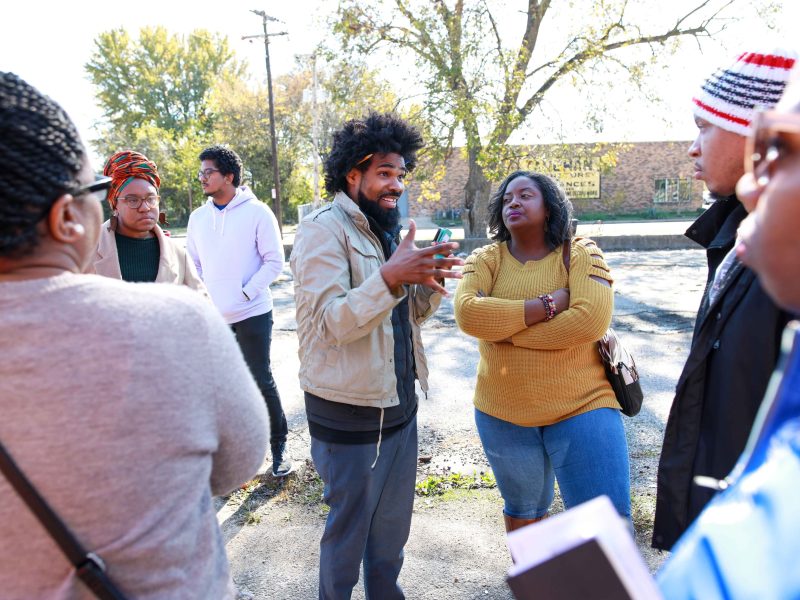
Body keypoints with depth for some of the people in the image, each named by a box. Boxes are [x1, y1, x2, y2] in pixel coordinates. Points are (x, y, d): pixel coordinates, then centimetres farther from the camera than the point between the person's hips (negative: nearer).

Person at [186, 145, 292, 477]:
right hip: (213, 317, 5)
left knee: (261, 380, 1)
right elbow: (193, 263, 15)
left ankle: (279, 444, 16)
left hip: (252, 313, -5)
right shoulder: (198, 217, 8)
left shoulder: (257, 212, -7)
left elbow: (274, 261, -7)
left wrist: (246, 292, -15)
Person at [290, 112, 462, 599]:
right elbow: (329, 324, -25)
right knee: (348, 529, 12)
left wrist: (430, 283, -8)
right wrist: (389, 277, -37)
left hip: (400, 406, 8)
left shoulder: (390, 231, 10)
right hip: (349, 415, -7)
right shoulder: (324, 231, -15)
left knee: (393, 523, 22)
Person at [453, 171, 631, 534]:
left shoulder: (580, 253, -5)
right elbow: (467, 313, -19)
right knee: (522, 510, 22)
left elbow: (592, 320, -21)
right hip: (503, 414, 3)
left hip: (582, 407, -2)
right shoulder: (486, 259, 0)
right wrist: (547, 304, -20)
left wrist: (504, 330, -17)